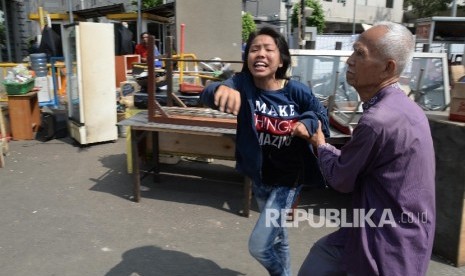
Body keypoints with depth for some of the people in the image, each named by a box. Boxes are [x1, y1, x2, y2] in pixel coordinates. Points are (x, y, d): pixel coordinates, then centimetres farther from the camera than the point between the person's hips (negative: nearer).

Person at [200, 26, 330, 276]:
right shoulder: (242, 83, -15)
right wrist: (221, 89, -58)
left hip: (287, 178, -3)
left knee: (258, 245, -3)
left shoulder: (296, 91, -18)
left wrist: (307, 124, -25)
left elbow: (321, 114, -2)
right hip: (259, 175, 3)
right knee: (276, 235, 26)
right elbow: (207, 96, -34)